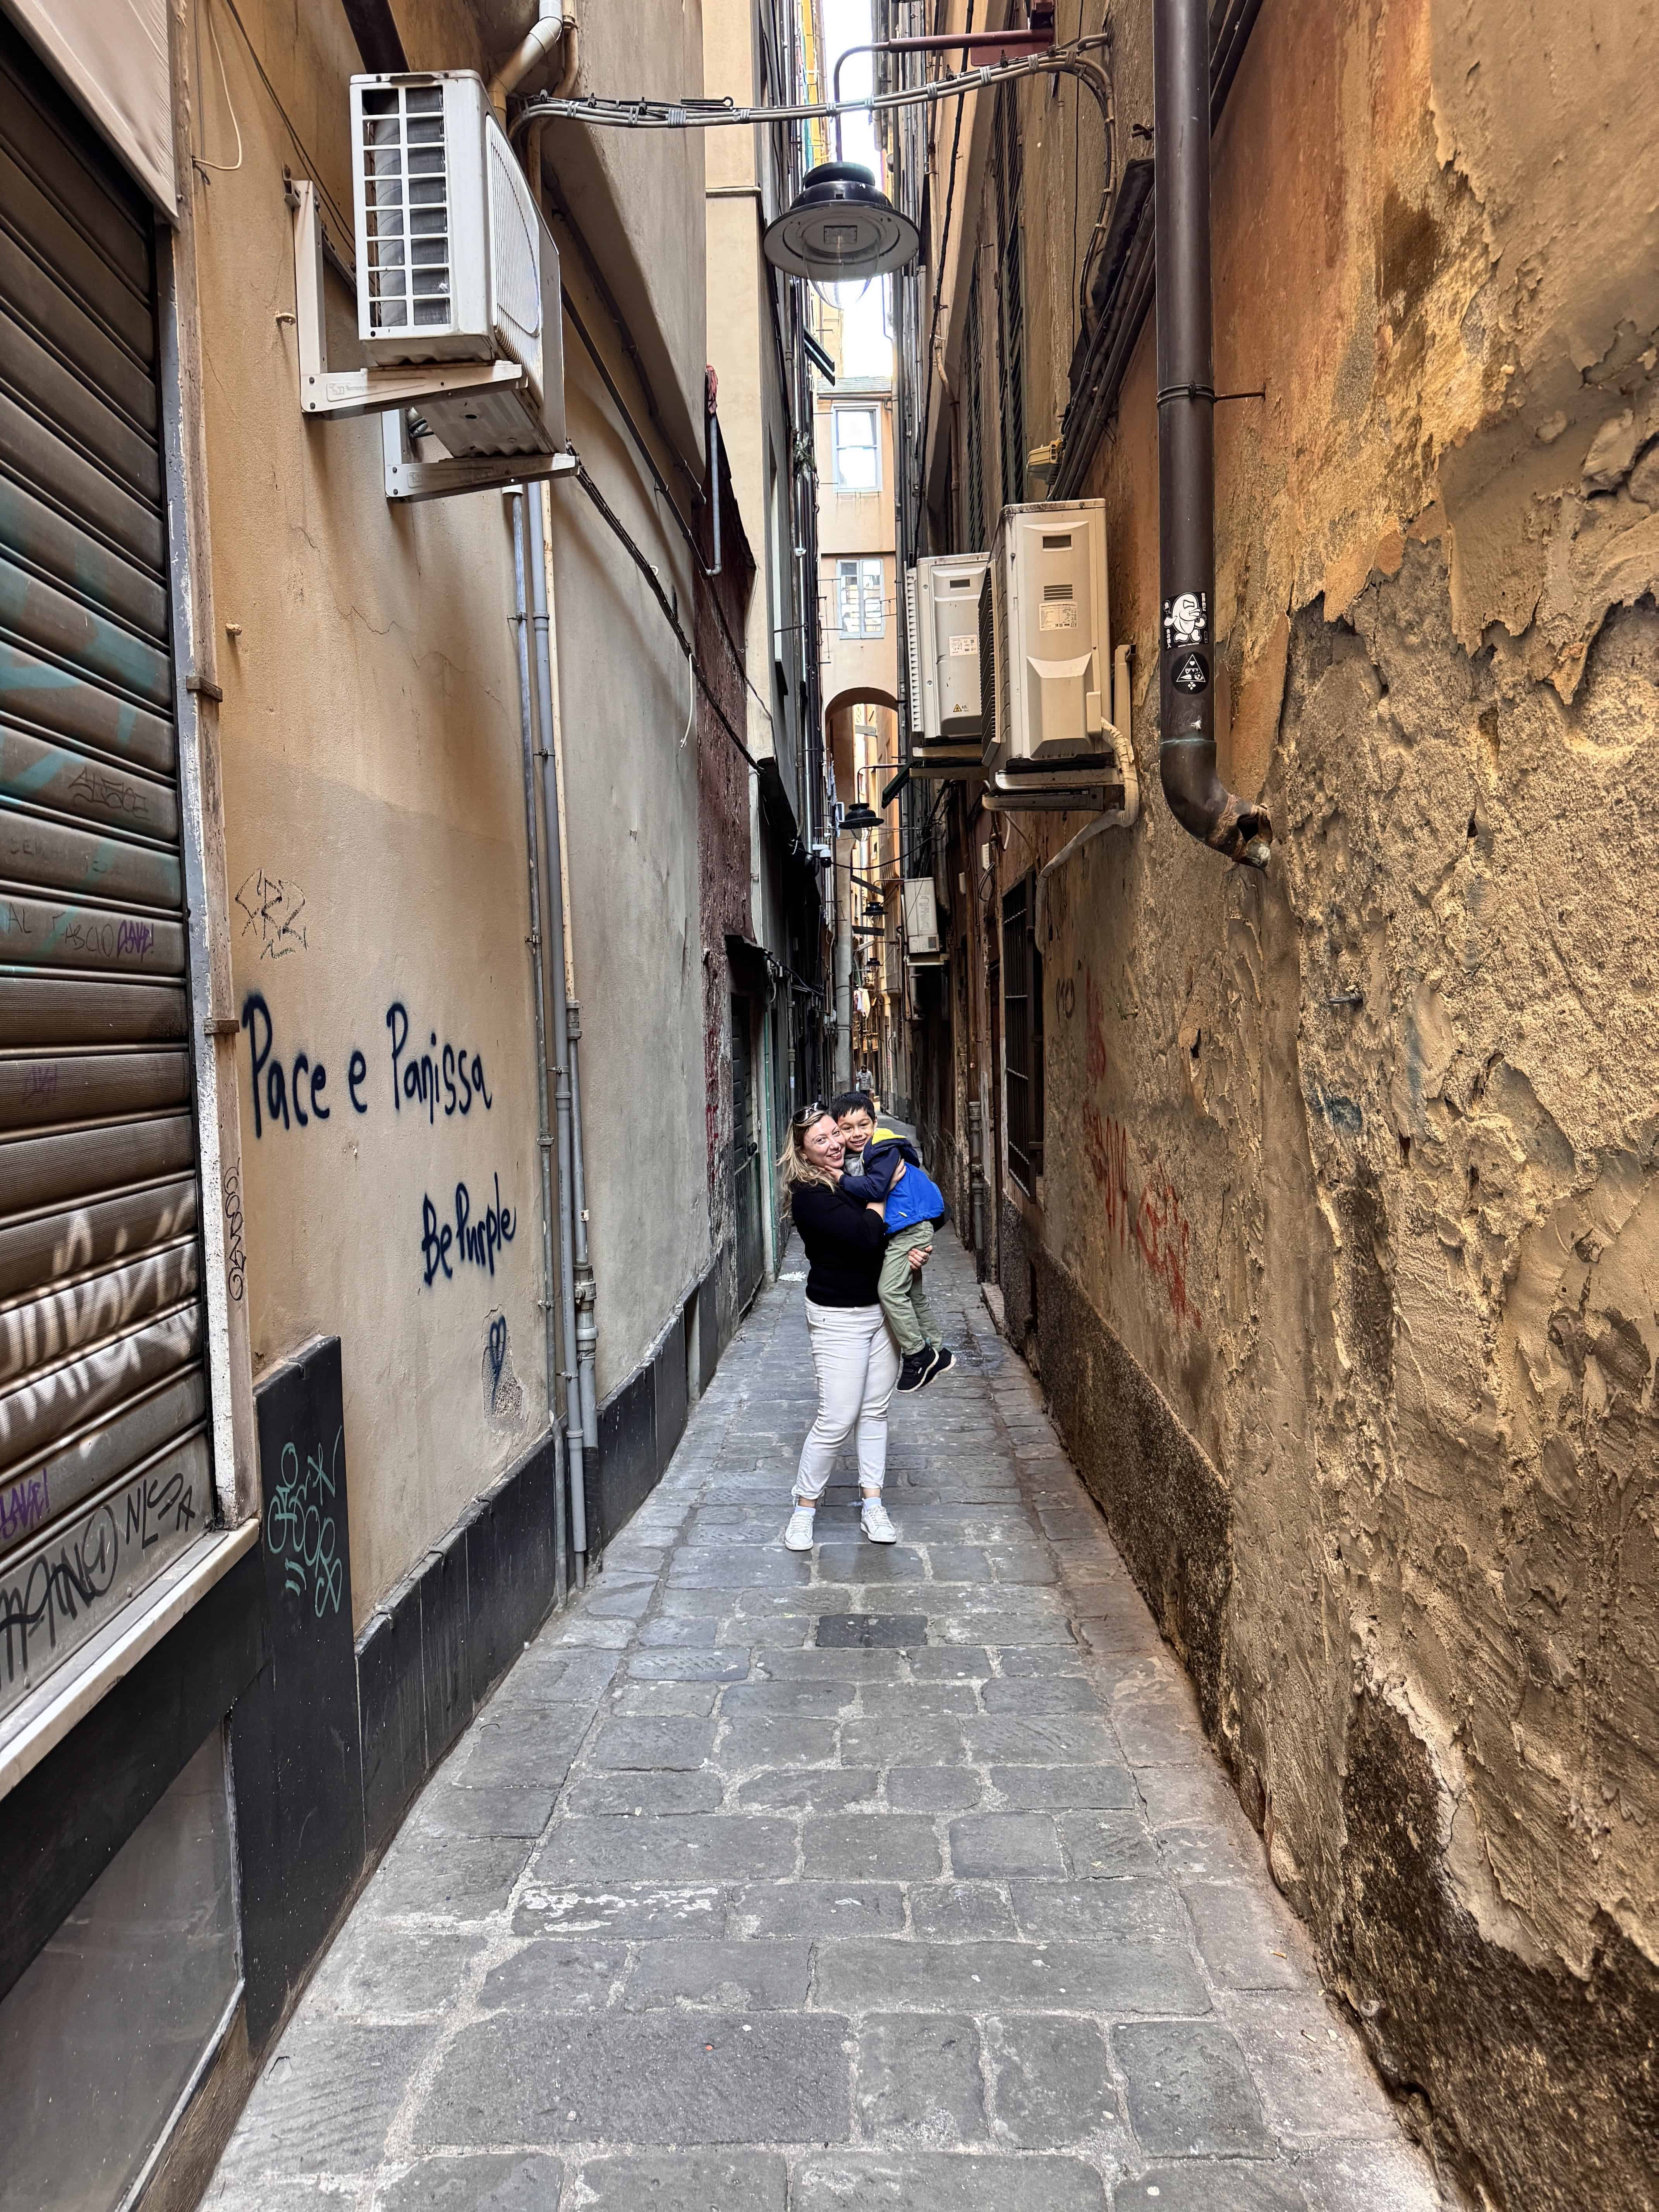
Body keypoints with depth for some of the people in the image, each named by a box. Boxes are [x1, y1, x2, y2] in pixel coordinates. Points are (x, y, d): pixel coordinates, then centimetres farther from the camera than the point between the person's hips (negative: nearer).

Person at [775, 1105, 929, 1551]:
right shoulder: (810, 1195, -19)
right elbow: (866, 1235, -29)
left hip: (881, 1309, 7)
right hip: (839, 1318, -7)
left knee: (875, 1411, 12)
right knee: (837, 1420, -5)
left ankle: (873, 1505, 23)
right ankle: (804, 1509, 13)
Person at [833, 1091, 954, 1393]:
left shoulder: (885, 1149, -18)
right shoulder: (850, 1159, 8)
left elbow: (875, 1187, -29)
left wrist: (841, 1179, -22)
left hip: (912, 1226, -10)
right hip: (899, 1230, 10)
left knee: (890, 1289, -17)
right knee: (913, 1293, 20)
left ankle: (918, 1355, -5)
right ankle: (938, 1352, 34)